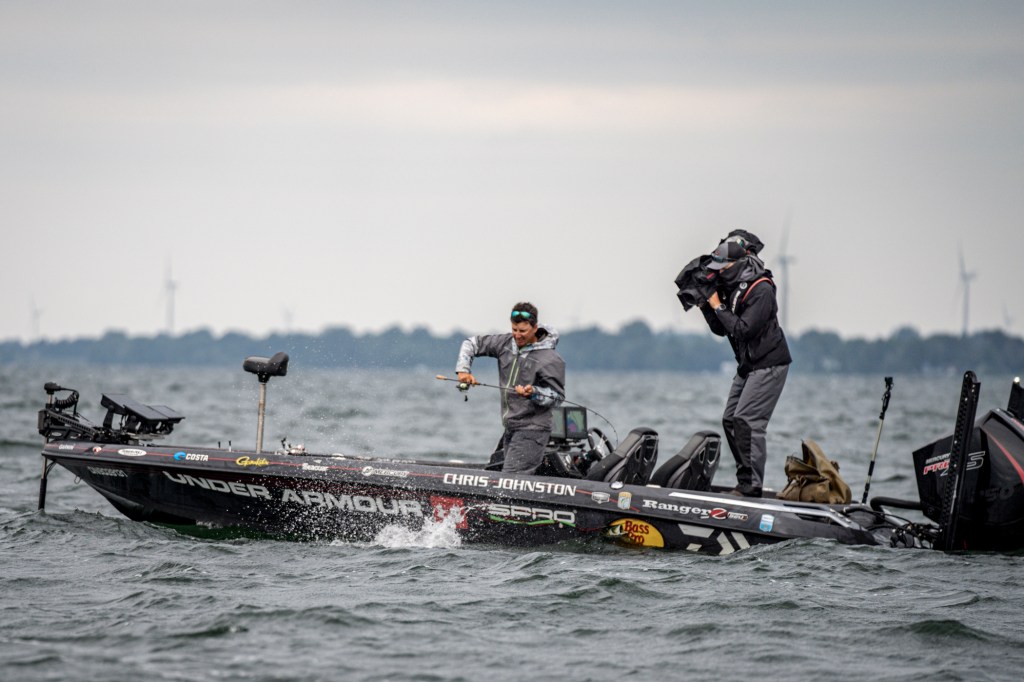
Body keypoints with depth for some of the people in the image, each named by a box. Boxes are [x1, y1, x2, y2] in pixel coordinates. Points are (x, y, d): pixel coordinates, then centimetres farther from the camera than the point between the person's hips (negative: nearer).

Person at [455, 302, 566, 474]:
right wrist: (463, 369, 2)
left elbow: (558, 396, -9)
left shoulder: (550, 359, -12)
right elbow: (473, 343, 17)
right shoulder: (506, 343, 7)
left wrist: (533, 393, -27)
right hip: (510, 428, 8)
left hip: (531, 429, -8)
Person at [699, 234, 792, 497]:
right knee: (730, 420, 7)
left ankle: (751, 487, -18)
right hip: (748, 365, 10)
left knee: (747, 421, -17)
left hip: (769, 365, -10)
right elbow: (720, 329, 12)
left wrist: (718, 307, -19)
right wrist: (705, 304, 0)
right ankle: (746, 481, 12)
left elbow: (744, 329, -27)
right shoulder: (732, 287, 7)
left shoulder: (761, 290, -20)